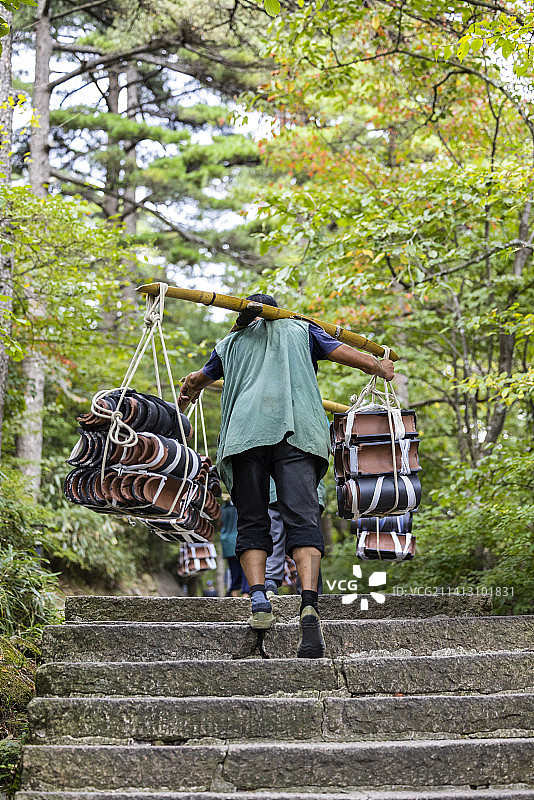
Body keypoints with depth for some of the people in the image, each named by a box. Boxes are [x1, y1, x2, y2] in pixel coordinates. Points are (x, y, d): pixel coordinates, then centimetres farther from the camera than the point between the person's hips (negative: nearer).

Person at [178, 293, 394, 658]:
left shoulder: (231, 343, 32)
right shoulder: (300, 329, 28)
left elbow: (196, 381, 45)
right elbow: (346, 354, 22)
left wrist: (183, 407, 67)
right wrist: (381, 367, 42)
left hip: (246, 429, 1)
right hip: (298, 431, -1)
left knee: (252, 521, 7)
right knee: (303, 518, -11)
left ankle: (259, 596, -13)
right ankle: (309, 603, -30)